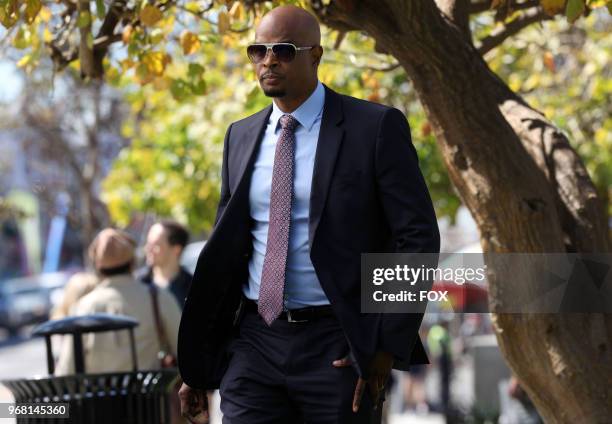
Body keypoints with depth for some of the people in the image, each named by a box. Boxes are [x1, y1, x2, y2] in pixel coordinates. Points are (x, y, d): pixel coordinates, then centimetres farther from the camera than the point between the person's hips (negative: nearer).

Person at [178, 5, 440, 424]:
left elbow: (418, 237, -7)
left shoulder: (376, 127, -5)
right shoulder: (241, 136, 11)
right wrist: (196, 366, 12)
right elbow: (223, 246, 16)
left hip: (337, 350, -4)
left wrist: (389, 344, -13)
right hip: (253, 342, 4)